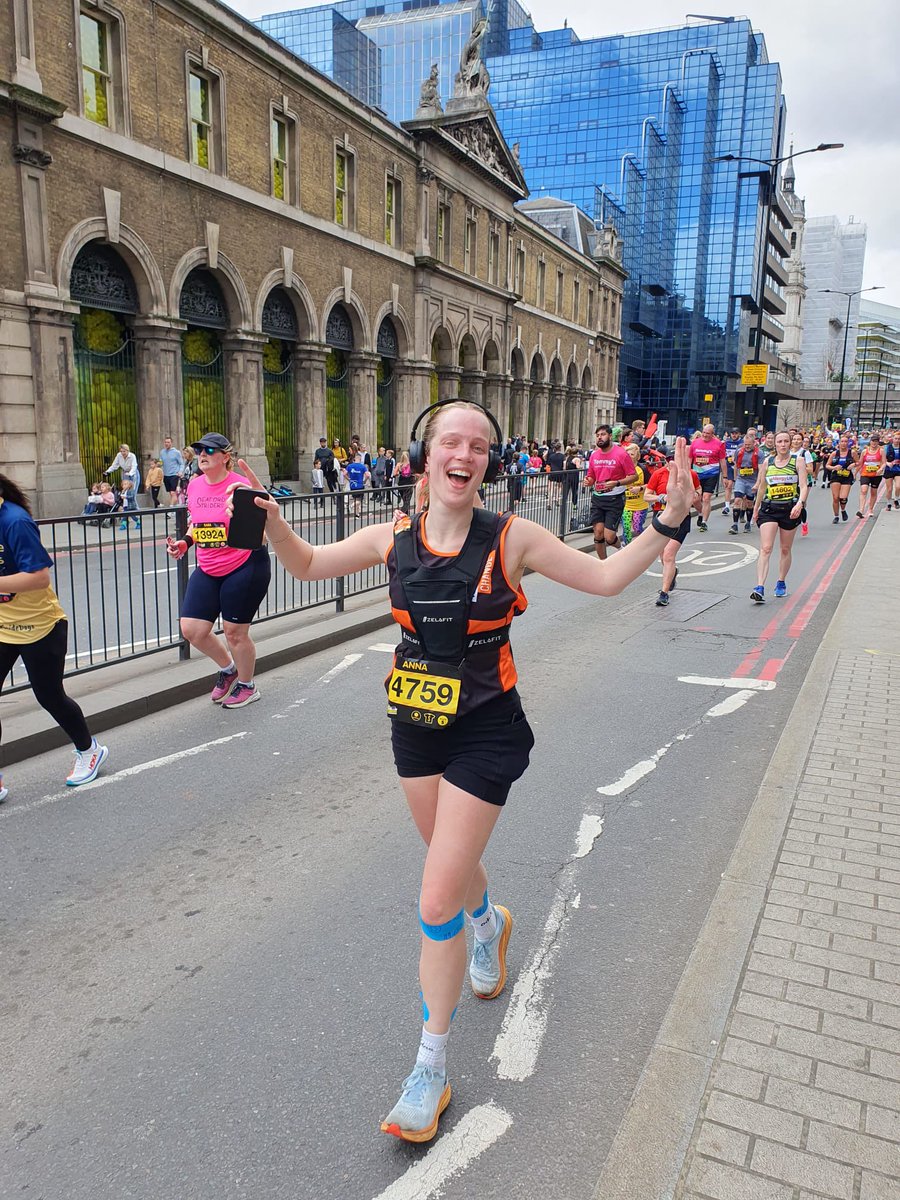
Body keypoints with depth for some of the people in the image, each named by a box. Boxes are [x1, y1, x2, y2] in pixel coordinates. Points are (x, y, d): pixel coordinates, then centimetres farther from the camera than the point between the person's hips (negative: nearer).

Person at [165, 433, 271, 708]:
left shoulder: (240, 486, -15)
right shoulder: (194, 486, 4)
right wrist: (184, 543, 3)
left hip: (245, 566, -6)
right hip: (208, 570, 6)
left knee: (235, 632, 3)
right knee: (192, 629, 3)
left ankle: (247, 686, 29)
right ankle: (228, 669, 31)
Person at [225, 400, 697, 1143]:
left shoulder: (512, 539, -14)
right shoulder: (394, 539, -5)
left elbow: (607, 578, -5)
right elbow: (307, 566, 9)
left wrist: (668, 523, -18)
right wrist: (272, 520, -9)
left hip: (485, 733, -4)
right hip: (416, 727, 4)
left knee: (437, 902, -4)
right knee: (454, 862, 26)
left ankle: (431, 1070, 17)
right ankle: (489, 924, 62)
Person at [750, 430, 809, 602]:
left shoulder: (798, 461, 0)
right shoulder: (768, 462, 7)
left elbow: (804, 486, -8)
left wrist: (800, 503, -25)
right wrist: (756, 508, 23)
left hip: (790, 509, -1)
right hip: (769, 508, 1)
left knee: (785, 549, 12)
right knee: (765, 549, -12)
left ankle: (781, 583, 30)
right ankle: (759, 589, -21)